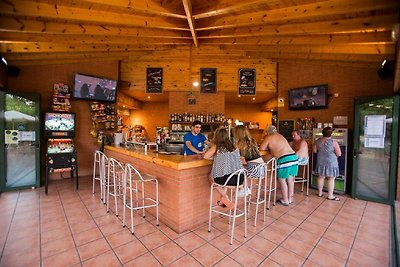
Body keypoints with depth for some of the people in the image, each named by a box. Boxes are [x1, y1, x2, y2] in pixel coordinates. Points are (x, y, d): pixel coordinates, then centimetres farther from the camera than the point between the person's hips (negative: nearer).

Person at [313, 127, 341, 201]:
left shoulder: (318, 141, -4)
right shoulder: (334, 142, -16)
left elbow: (314, 151, 6)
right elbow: (339, 154, -13)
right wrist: (333, 153, 7)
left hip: (321, 162, 4)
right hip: (331, 162, -4)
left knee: (321, 177, 14)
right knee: (331, 179, 6)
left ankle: (320, 193, 26)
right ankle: (330, 195, 13)